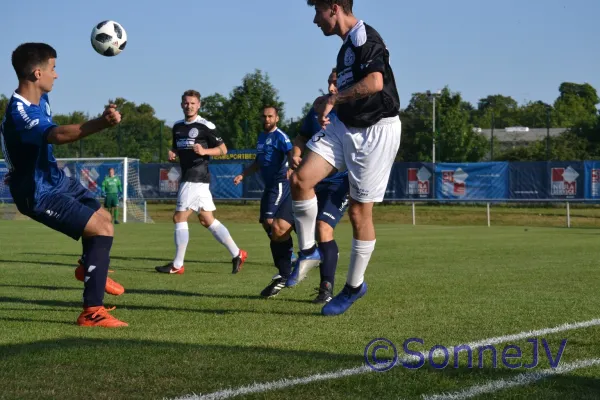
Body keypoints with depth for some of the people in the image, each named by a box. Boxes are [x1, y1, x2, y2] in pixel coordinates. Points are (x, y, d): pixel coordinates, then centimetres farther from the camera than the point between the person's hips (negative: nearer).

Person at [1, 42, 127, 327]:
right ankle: (92, 312, -17)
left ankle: (88, 268, 51)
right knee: (102, 229, -19)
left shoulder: (40, 98, -2)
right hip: (38, 194, -10)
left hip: (54, 179, 10)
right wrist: (101, 123, -64)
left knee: (104, 218, 23)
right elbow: (58, 135, -50)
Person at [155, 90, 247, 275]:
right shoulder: (177, 126, 14)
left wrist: (204, 151, -20)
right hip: (188, 177, 8)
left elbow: (223, 149, -4)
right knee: (207, 220, 9)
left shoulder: (206, 126, -7)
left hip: (197, 178, -8)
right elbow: (176, 148, 27)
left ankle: (177, 265, -1)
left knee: (179, 218, -7)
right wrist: (172, 154, 4)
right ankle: (237, 254, 13)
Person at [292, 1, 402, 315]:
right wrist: (325, 102, 12)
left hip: (376, 132, -8)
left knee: (359, 212, 0)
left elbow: (375, 82, -32)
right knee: (301, 178, -10)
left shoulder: (365, 37, -16)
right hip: (344, 126, 8)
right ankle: (308, 251, 5)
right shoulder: (347, 44, 14)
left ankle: (354, 286, 15)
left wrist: (333, 98, -21)